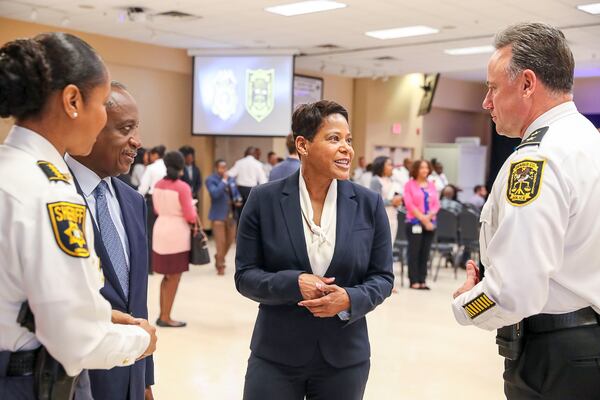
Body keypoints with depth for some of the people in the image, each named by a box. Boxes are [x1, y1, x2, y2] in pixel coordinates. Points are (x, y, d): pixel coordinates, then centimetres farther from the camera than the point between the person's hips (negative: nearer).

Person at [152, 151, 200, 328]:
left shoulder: (158, 185, 5)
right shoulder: (183, 187, -16)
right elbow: (189, 215, -16)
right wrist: (195, 218, 3)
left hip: (161, 230, 7)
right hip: (177, 232, -7)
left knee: (167, 276, 18)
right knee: (174, 278, 3)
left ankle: (162, 315, 24)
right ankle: (165, 318, 8)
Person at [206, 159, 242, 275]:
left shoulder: (231, 179, 11)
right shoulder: (211, 180, -8)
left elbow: (237, 194, 20)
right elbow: (215, 194, -24)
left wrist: (238, 200, -2)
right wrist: (224, 181, -19)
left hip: (231, 215, 6)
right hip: (219, 215, -6)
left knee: (230, 240, 13)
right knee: (221, 242, -5)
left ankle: (219, 258, 38)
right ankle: (220, 265, 10)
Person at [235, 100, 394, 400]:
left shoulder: (369, 204, -2)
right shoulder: (264, 200, -5)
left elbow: (382, 277, 3)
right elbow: (245, 276, -3)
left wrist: (350, 299, -17)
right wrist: (294, 283, -20)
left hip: (344, 359, 2)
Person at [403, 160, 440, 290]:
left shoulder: (432, 185, 13)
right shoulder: (410, 184, 0)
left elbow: (436, 204, 8)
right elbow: (409, 204, -9)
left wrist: (429, 217, -10)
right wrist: (422, 218, -14)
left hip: (430, 223, 4)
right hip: (414, 222, -4)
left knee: (425, 253, 5)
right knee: (414, 252, -2)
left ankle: (422, 280, 9)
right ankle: (414, 281, 2)